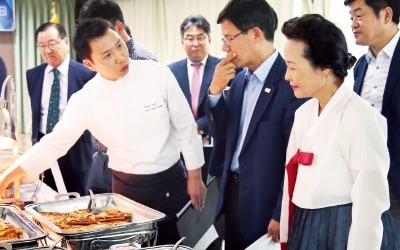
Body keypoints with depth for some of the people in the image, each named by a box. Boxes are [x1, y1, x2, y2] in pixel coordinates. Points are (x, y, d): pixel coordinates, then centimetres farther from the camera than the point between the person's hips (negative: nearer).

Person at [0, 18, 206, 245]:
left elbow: (185, 126, -5)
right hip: (129, 188, 0)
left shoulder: (157, 73, -13)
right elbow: (55, 142, -4)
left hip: (173, 181, 0)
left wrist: (195, 177, -1)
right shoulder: (86, 99, -12)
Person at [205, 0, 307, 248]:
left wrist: (281, 215, -14)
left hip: (265, 202, -7)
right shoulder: (240, 79, 5)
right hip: (233, 191, 7)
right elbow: (220, 132, 9)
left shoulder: (290, 82, -19)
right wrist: (215, 90, -7)